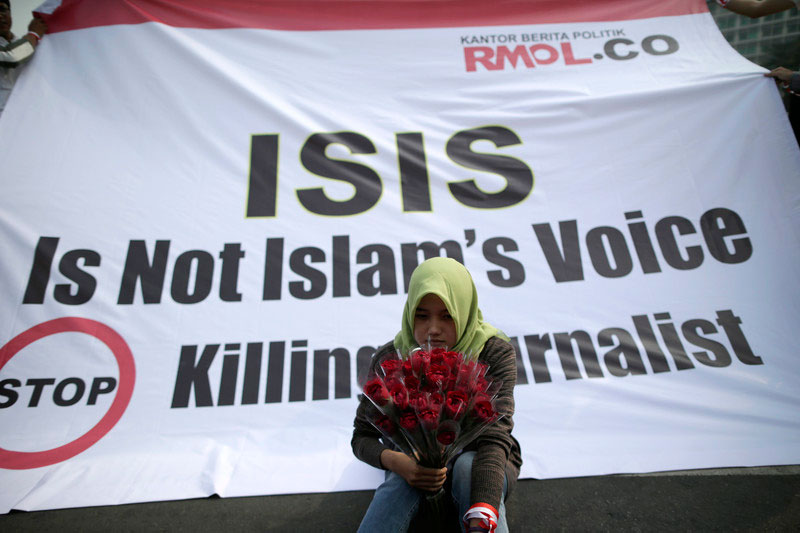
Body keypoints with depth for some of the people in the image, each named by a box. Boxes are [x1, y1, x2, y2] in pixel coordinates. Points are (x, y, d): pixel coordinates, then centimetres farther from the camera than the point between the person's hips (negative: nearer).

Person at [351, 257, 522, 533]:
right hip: (415, 458, 1)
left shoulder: (495, 352, -18)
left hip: (475, 457, 0)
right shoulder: (389, 359, -13)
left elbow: (495, 437, -28)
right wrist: (395, 461, -33)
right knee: (402, 478, -35)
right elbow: (362, 437, -8)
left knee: (468, 467, -36)